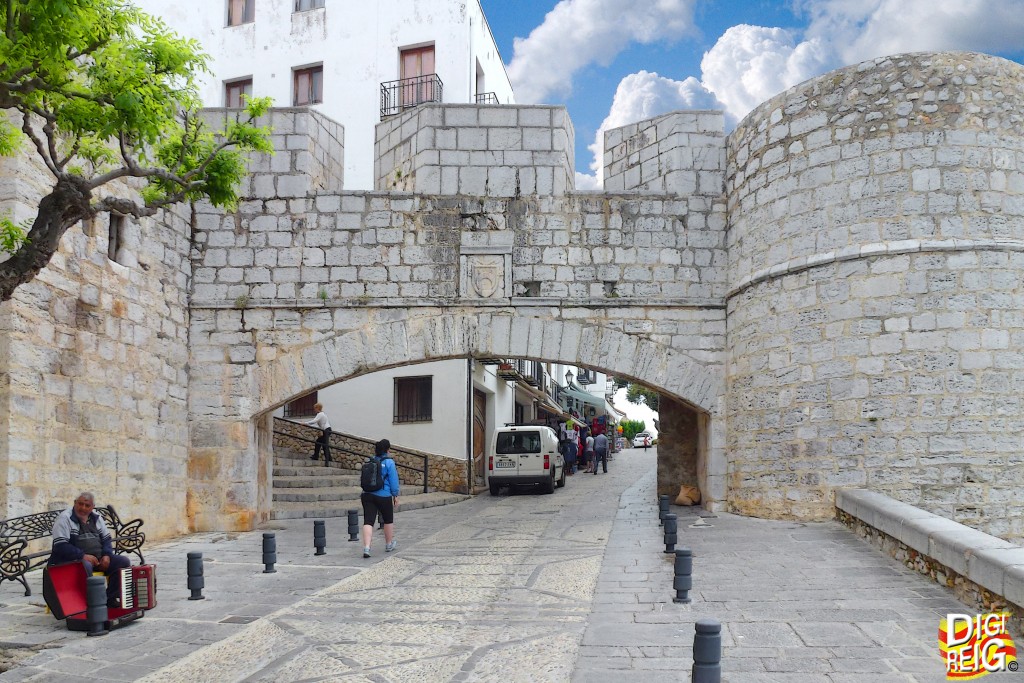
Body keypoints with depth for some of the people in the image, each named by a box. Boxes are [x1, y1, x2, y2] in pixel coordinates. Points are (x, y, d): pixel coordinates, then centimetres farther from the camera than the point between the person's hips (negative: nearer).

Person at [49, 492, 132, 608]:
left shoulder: (96, 517, 13)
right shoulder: (65, 518, -6)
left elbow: (106, 538, 18)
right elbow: (60, 546, -15)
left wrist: (107, 555, -3)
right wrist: (83, 556, -22)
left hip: (98, 558, 7)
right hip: (72, 560, -7)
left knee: (124, 562, -9)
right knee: (86, 566, -40)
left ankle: (111, 598, -6)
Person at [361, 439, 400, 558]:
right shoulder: (389, 462, -7)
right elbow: (393, 481, -8)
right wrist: (395, 496, 2)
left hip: (367, 495, 3)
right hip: (384, 496, -3)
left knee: (368, 521, -3)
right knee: (388, 520, 19)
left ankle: (366, 548, -18)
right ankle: (389, 544, 34)